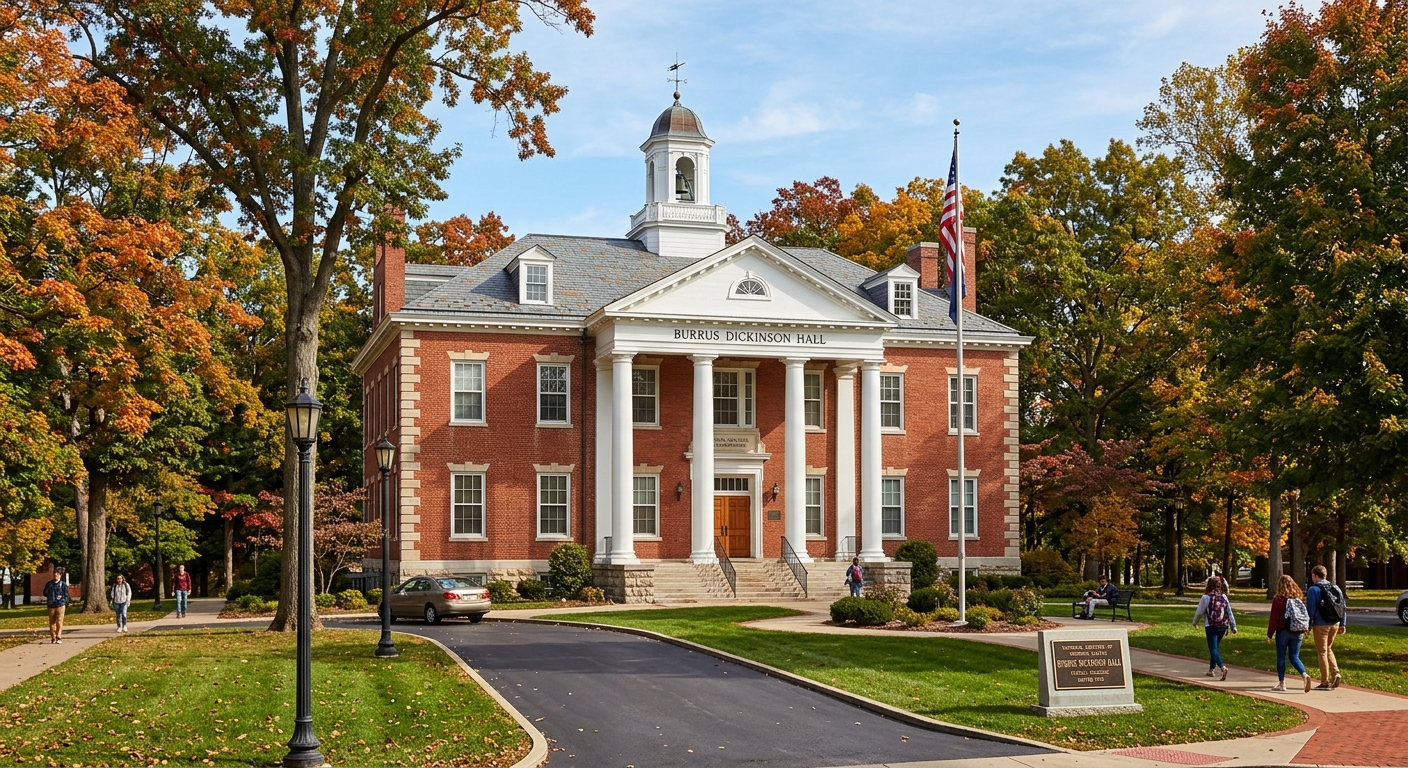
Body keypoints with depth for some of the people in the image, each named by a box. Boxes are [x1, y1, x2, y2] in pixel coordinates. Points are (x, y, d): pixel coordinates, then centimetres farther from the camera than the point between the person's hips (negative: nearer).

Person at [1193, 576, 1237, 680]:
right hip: (1222, 626, 5)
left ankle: (1223, 667, -30)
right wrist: (1233, 626, 10)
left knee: (1213, 649, -7)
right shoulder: (1224, 597, 3)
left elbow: (1199, 612, -3)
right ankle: (1211, 670, 29)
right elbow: (1229, 612, 4)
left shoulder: (1206, 598, -10)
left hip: (1211, 626, -5)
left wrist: (1195, 622, 15)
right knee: (1215, 647, 21)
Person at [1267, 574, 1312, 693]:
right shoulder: (1298, 599, 3)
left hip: (1283, 632, -4)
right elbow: (1305, 615, 6)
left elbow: (1274, 618, -8)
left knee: (1281, 657, 7)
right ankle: (1304, 675, -14)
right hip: (1298, 633, 4)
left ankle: (1281, 683, 10)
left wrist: (1269, 634, -1)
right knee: (1294, 657, 11)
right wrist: (1305, 629, 18)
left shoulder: (1278, 600, -9)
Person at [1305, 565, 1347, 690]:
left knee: (1322, 652, 2)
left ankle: (1325, 682, 3)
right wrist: (1342, 624, 14)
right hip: (1335, 624, 6)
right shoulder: (1336, 588, 9)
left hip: (1321, 625, -6)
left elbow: (1310, 609, -12)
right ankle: (1335, 673, 5)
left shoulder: (1314, 589, -9)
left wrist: (1308, 626, -6)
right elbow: (1343, 607, 10)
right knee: (1328, 649, 22)